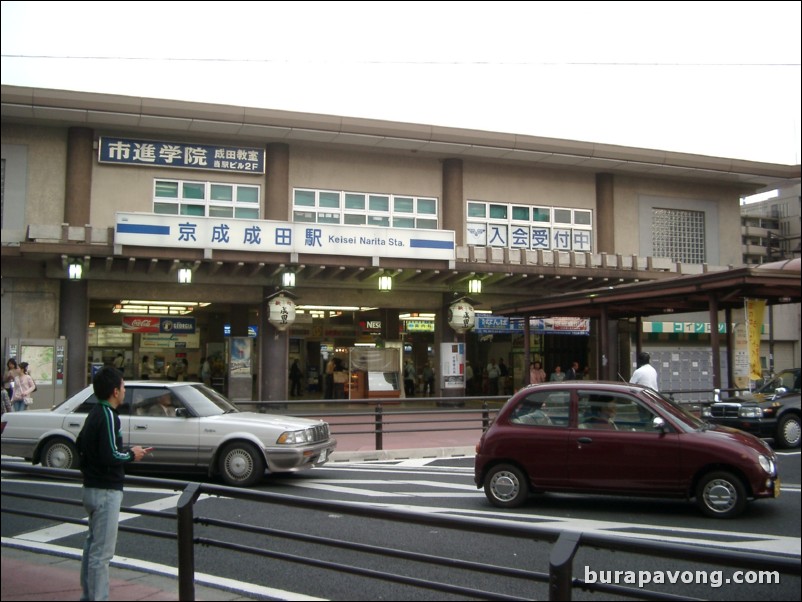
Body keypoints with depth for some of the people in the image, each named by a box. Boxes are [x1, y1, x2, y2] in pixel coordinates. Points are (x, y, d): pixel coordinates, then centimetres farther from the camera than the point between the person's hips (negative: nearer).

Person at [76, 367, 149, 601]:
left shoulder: (94, 413, 10)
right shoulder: (108, 416, -19)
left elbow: (80, 445, 19)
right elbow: (110, 456, -27)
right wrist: (131, 455, -9)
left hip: (91, 487, 10)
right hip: (106, 492, -10)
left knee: (92, 543, 20)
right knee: (102, 551, -4)